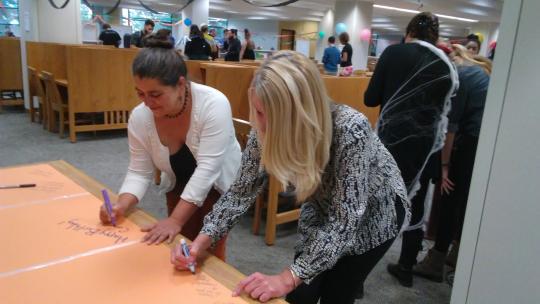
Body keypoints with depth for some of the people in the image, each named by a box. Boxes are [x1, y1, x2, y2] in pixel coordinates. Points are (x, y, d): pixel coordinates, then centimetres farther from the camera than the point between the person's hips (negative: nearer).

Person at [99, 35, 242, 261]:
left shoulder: (213, 105, -32)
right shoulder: (139, 117, -18)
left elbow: (207, 169, -34)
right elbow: (139, 173, -11)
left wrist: (175, 220, -36)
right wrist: (122, 206, -29)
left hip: (218, 185, -3)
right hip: (179, 186, 4)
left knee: (209, 250, 0)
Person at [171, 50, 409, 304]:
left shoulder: (351, 130, -38)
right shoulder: (266, 129, -24)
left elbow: (345, 219, -38)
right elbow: (242, 189, -15)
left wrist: (288, 278, -43)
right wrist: (201, 242, -27)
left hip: (375, 210, -3)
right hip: (324, 208, 4)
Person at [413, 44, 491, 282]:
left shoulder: (458, 75, -8)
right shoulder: (484, 71, 18)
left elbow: (451, 124, -13)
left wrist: (444, 164, -12)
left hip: (472, 143, -8)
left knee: (450, 201, 1)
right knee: (467, 201, 17)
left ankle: (435, 263, 10)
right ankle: (459, 255, 30)